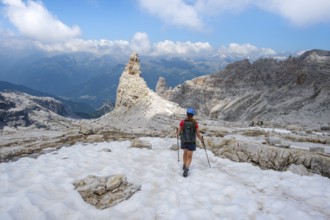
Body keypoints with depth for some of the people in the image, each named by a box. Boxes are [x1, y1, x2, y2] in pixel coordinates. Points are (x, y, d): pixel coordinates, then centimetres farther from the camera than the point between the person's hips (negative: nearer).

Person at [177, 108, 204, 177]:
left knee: (185, 152, 27)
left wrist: (178, 134, 19)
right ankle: (186, 169, -14)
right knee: (189, 156, 6)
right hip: (191, 142, -2)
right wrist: (202, 140, 7)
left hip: (184, 141, 2)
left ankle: (185, 165, 41)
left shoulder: (182, 122, -14)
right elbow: (198, 134, -12)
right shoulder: (195, 123, -16)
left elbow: (179, 132, -6)